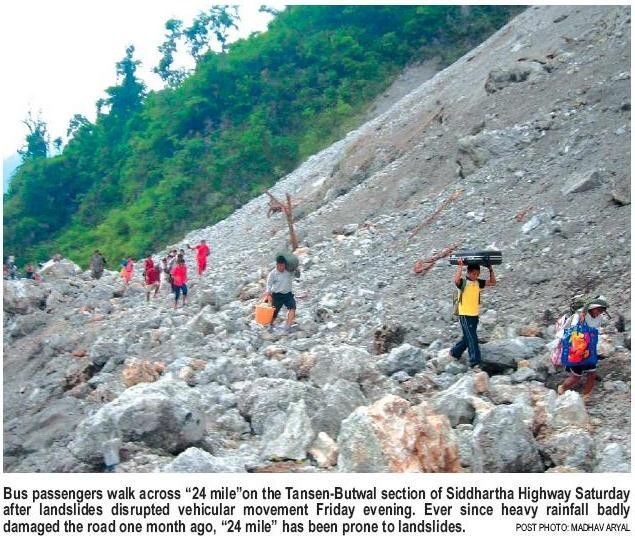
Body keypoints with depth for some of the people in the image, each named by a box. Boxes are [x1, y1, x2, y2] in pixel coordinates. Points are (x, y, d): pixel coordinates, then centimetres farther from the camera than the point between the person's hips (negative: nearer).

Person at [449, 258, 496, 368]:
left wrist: (490, 270, 2)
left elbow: (492, 282, 13)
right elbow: (456, 280, -36)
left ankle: (455, 352, 36)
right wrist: (460, 266, -29)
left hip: (475, 315, 7)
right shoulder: (463, 282, -13)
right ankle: (475, 360, -7)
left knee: (468, 337, 18)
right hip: (465, 315, -7)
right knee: (472, 339, -9)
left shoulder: (478, 282, 7)